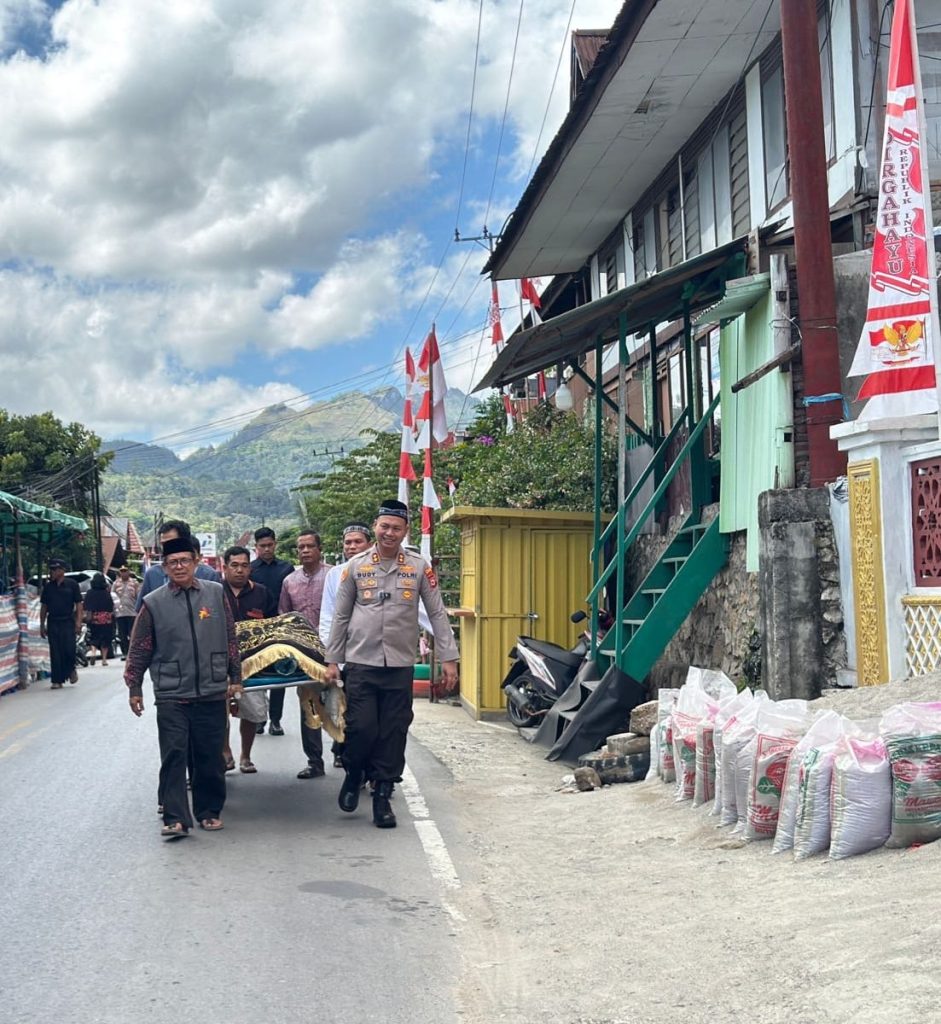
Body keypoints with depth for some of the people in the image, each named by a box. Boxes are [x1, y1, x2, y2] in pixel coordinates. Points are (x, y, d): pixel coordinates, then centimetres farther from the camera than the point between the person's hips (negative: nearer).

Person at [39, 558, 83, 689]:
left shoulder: (71, 585, 1)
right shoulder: (48, 587, 10)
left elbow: (78, 605, 0)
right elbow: (43, 607, 14)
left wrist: (78, 622, -9)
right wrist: (42, 625, 10)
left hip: (68, 622, -3)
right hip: (53, 623, 3)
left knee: (69, 649, -9)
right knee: (55, 653, 0)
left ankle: (71, 669, 22)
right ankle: (57, 681, 5)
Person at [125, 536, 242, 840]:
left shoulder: (216, 594, 5)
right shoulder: (153, 603, 0)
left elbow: (230, 639, 10)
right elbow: (139, 650, 5)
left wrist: (235, 678, 9)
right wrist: (134, 688, 6)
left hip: (212, 692, 2)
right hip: (171, 695, -2)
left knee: (210, 757, 8)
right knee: (174, 757, -5)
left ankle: (209, 811, 21)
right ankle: (175, 818, -1)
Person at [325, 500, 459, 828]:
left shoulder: (419, 567, 3)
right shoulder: (355, 566, 4)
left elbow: (437, 613, 5)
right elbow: (340, 616, 8)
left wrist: (448, 657, -1)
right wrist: (332, 660, 6)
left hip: (400, 664, 1)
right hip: (361, 662, -1)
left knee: (393, 733, 3)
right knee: (361, 728, -5)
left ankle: (382, 797, 16)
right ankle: (353, 775, 25)